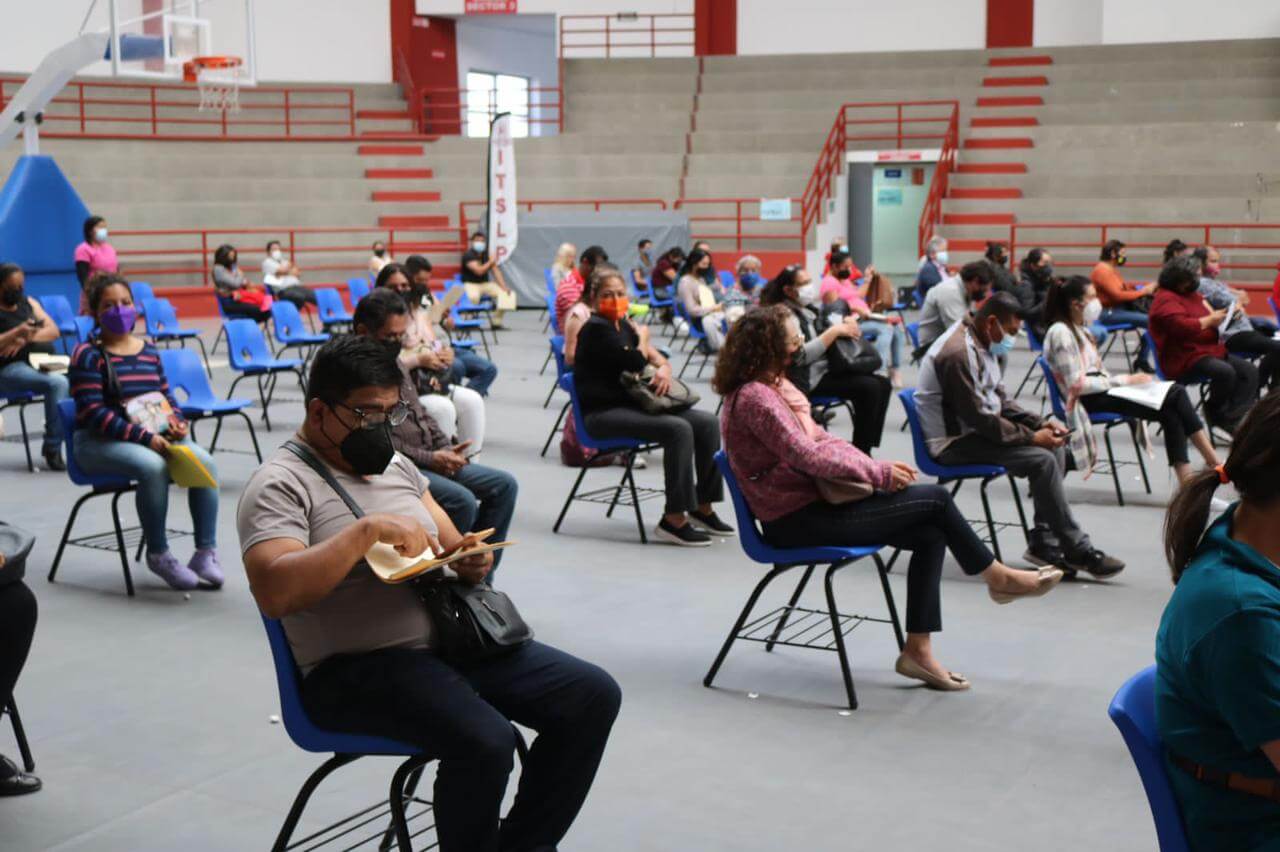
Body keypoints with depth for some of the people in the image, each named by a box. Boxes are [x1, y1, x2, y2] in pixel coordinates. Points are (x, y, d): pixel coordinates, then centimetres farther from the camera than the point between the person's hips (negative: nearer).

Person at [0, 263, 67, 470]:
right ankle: (53, 449, -26)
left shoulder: (29, 302, 18)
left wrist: (26, 339, -8)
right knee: (58, 383, -32)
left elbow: (54, 331, 8)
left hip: (43, 362, 5)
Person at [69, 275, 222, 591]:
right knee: (153, 467, -36)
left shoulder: (149, 351, 12)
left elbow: (166, 396, 18)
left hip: (154, 434, 5)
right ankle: (158, 555, -18)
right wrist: (144, 437, -24)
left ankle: (206, 552, -15)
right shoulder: (88, 356, -7)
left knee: (204, 461, -22)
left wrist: (177, 422, -7)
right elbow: (93, 413, -16)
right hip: (99, 441, -5)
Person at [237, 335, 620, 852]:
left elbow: (453, 551, 20)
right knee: (485, 742, -33)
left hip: (453, 639, 8)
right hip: (358, 668, -8)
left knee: (593, 695, -7)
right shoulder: (281, 483, -7)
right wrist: (367, 530, -25)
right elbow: (274, 594, -23)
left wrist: (472, 564, -4)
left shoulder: (396, 465, 16)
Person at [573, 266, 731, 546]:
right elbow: (635, 362, -18)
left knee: (707, 423, -4)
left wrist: (663, 368, -5)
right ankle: (674, 519, -26)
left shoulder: (622, 324, 16)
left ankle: (703, 508, 1)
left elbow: (657, 357, 19)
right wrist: (642, 335, 2)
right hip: (602, 413, -9)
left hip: (630, 403, 9)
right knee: (678, 429, -30)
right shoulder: (596, 328, -12)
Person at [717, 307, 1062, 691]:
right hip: (796, 522, -10)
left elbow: (820, 439, 16)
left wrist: (876, 465, 1)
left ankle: (918, 649, 2)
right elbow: (807, 457, -24)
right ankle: (997, 578, 13)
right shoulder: (754, 397, -20)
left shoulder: (773, 386, 12)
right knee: (934, 498, -8)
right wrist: (879, 473, -15)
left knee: (930, 533, 0)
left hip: (811, 503, 10)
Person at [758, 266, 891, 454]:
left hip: (827, 368, 9)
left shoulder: (806, 308, 14)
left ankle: (867, 447, -2)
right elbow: (800, 355, -23)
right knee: (870, 387, -22)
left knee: (883, 384, -2)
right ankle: (860, 451, -14)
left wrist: (846, 324, 5)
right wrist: (834, 331, -20)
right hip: (809, 379, -9)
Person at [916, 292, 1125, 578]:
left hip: (972, 430, 11)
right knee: (1041, 459, -21)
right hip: (954, 442, -11)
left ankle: (1043, 542, -1)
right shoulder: (958, 353, -22)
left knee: (1054, 446, 2)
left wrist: (1040, 424, 2)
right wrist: (1031, 437, -17)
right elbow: (979, 418, -23)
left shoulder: (980, 344, 10)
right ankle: (1078, 552, -12)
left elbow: (1000, 399, 16)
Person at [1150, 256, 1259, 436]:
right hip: (1184, 359, -11)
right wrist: (1210, 320, -16)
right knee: (1225, 372, -33)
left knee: (1250, 372, -6)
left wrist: (1218, 316, 17)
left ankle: (1234, 419, -18)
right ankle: (1216, 413, -9)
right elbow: (1181, 326, -27)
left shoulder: (1192, 295, 21)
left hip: (1209, 350, 11)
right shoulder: (1166, 299, -11)